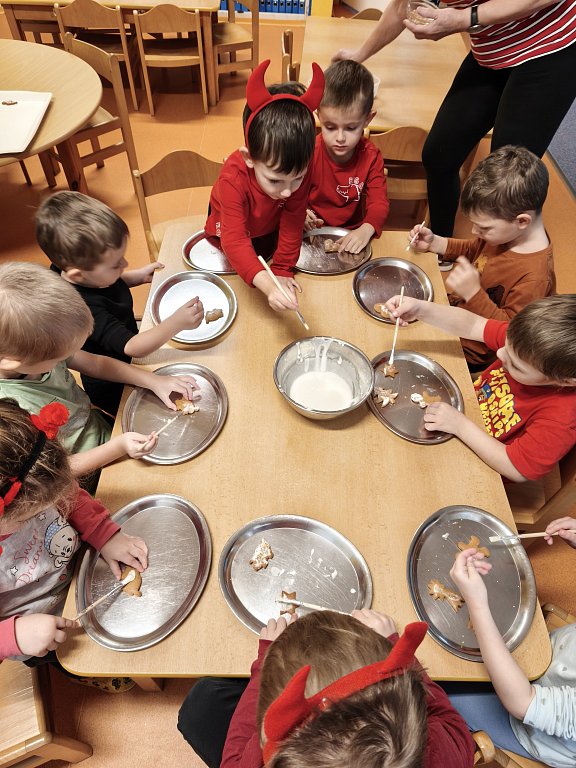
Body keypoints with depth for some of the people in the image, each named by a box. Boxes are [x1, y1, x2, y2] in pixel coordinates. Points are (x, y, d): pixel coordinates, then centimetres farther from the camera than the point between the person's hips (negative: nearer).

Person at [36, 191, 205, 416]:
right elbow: (132, 347, -45)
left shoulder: (71, 266, -15)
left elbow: (110, 283, 8)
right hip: (112, 390, -7)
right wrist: (176, 323, -53)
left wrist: (138, 276, -6)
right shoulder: (85, 307, -42)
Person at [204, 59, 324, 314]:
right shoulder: (233, 178, -44)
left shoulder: (300, 169, -34)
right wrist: (269, 286, -66)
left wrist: (282, 270, -26)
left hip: (271, 228, 2)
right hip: (232, 228, -2)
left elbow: (293, 223, -26)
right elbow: (235, 241, -52)